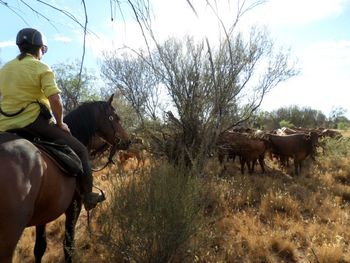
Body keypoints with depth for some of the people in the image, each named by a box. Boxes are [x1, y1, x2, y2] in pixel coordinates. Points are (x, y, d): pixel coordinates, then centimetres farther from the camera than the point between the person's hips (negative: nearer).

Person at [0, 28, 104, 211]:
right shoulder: (41, 68, -5)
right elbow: (55, 99, -17)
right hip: (32, 121, -7)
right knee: (79, 150, 3)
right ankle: (88, 197, 5)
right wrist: (60, 123, -4)